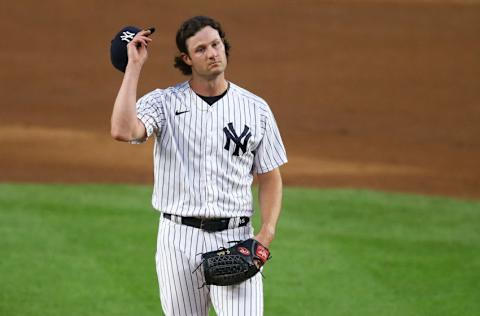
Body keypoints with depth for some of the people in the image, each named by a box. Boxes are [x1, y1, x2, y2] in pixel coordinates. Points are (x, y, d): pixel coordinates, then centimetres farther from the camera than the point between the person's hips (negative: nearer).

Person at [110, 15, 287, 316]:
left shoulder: (255, 109, 6)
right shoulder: (164, 102, 0)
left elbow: (270, 178, 11)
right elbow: (123, 130, -20)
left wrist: (267, 232, -6)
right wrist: (135, 66, -14)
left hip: (235, 242, 0)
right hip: (179, 240, 0)